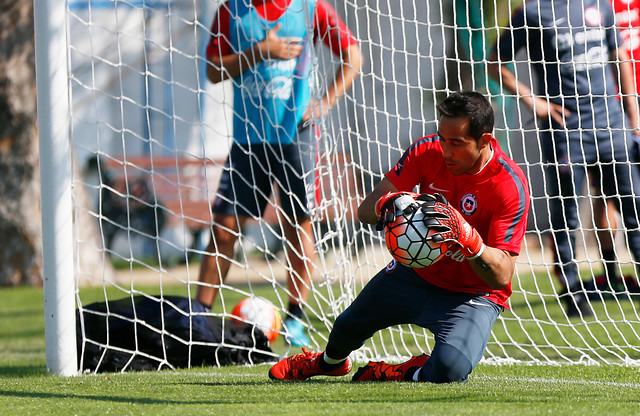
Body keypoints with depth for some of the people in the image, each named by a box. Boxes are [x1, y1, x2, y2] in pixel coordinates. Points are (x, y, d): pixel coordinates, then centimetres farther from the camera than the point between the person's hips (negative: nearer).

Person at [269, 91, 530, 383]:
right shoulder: (427, 151, -15)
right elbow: (365, 210, -13)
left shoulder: (511, 186, -27)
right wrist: (388, 203, -38)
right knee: (348, 327, 23)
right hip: (417, 273, 5)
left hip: (473, 294, -5)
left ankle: (407, 374, 6)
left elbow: (501, 276, -28)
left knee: (450, 370, -31)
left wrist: (467, 238, -46)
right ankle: (331, 361, 61)